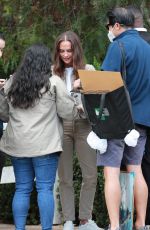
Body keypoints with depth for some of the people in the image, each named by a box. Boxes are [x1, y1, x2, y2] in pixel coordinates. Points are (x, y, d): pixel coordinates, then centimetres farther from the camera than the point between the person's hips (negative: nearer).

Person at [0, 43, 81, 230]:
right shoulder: (53, 82, -6)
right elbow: (68, 112, -3)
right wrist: (77, 110, 17)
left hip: (17, 144, 4)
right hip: (44, 144, -4)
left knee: (22, 189, 8)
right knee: (45, 188, -1)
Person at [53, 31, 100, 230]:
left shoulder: (88, 70, 4)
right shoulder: (53, 73, 5)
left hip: (84, 126, 0)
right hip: (60, 127, 0)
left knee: (90, 175, -1)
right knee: (65, 176, 4)